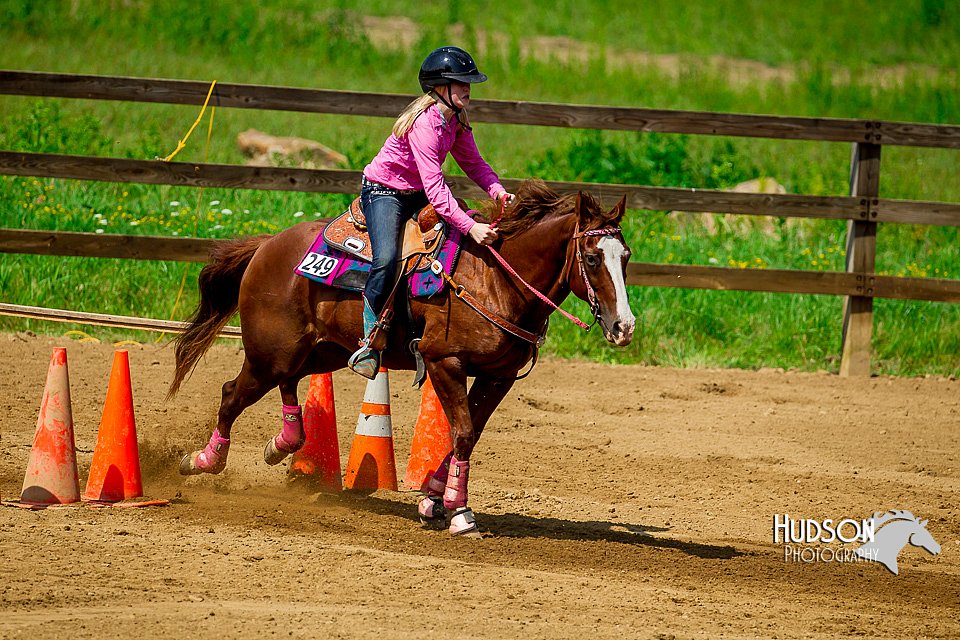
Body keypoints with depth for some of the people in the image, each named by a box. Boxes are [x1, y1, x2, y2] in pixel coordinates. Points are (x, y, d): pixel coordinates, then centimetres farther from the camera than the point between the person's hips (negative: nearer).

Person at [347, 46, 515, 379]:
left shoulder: (456, 121, -1)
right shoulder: (424, 124, -29)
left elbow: (473, 163, 7)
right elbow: (435, 189, -35)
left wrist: (498, 191, -15)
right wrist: (470, 228, -41)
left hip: (418, 195, 9)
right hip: (383, 192, -9)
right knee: (386, 260, -33)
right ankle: (369, 343, -21)